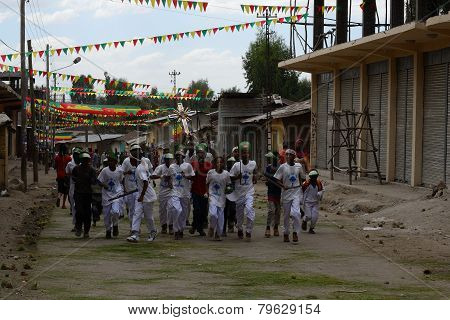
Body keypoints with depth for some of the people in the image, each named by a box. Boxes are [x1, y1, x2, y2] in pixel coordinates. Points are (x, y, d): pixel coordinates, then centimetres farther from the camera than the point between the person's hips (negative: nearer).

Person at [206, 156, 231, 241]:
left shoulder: (226, 174, -1)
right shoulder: (210, 172, -2)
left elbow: (228, 185, 8)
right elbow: (207, 184, 8)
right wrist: (208, 193, -2)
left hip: (222, 197, 2)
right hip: (213, 196, -2)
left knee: (220, 216, 3)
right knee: (213, 214, -18)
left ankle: (218, 234, 16)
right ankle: (211, 228, 9)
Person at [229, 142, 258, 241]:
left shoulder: (253, 164, -2)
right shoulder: (236, 165, -6)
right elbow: (230, 177, -3)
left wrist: (255, 176, 4)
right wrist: (237, 177, -19)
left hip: (249, 191, -1)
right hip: (239, 192, 1)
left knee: (249, 208, -19)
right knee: (239, 212, 10)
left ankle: (248, 231, -12)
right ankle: (240, 229, 33)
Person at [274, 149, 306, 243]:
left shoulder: (299, 166, 3)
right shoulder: (283, 167, -3)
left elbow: (302, 178, 17)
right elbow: (276, 179, -2)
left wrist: (299, 185, 1)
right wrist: (283, 186, -16)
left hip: (296, 192, 0)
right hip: (286, 192, 0)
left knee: (296, 212, -17)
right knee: (286, 214, 8)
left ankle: (295, 232, -4)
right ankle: (286, 234, 21)